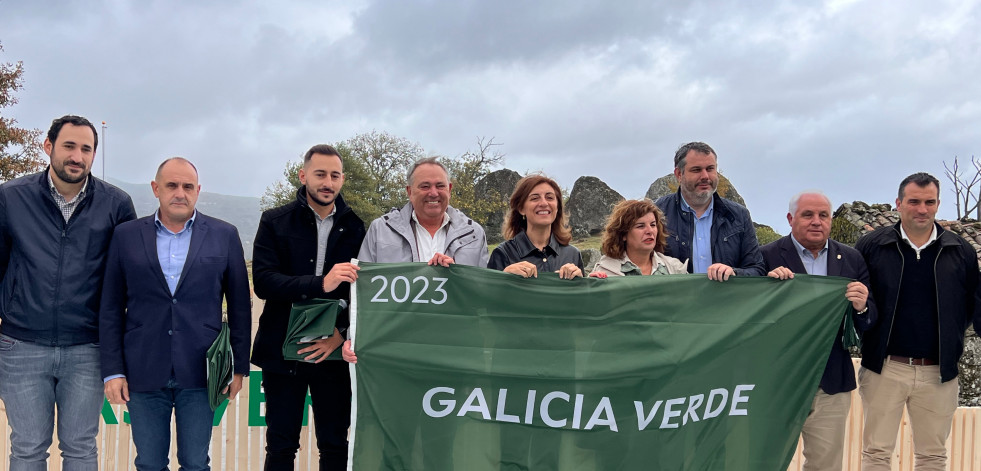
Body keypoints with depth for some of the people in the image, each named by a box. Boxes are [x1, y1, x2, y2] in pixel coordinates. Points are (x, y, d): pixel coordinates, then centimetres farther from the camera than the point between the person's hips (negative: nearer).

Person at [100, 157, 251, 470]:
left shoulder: (224, 235, 3)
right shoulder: (126, 236, 5)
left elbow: (240, 306, 5)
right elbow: (111, 309, 5)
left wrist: (239, 366, 4)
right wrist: (112, 370, 0)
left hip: (199, 373, -1)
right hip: (143, 374, 1)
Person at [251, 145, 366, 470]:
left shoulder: (354, 227, 4)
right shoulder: (275, 222, 1)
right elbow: (263, 281, -11)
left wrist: (342, 332, -12)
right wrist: (321, 283, -23)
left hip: (333, 353, 1)